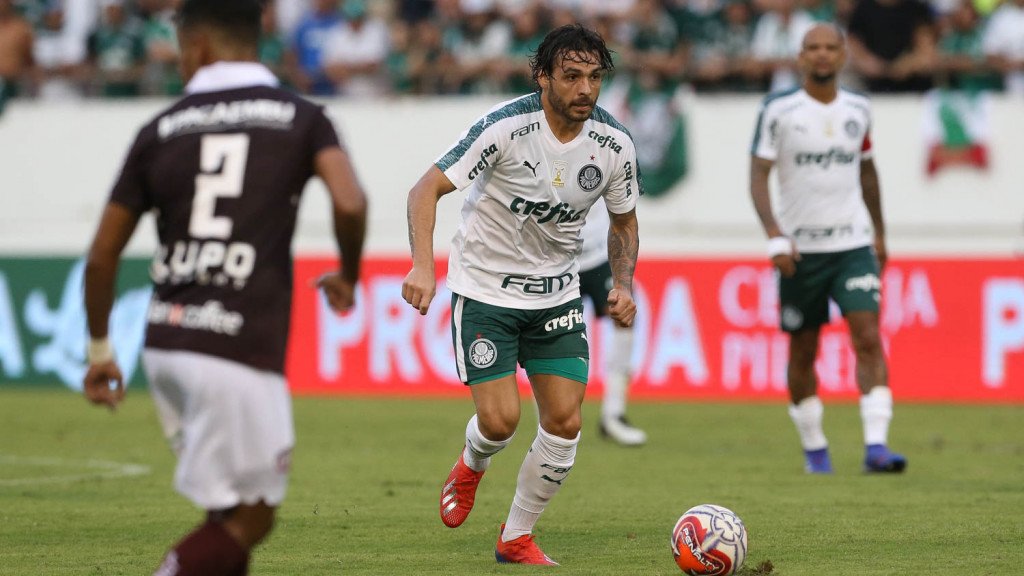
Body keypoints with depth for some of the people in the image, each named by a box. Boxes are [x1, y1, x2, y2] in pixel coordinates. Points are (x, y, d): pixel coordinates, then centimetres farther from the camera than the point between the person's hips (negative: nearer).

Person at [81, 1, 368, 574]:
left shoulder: (161, 130, 10)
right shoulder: (301, 118, 4)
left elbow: (103, 253, 10)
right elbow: (350, 203, -14)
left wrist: (100, 349, 22)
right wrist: (348, 277, 6)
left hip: (165, 342, 4)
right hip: (241, 352, -4)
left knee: (229, 509, 20)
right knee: (250, 519, 2)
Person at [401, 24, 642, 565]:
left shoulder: (614, 144, -8)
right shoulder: (507, 126, -22)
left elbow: (623, 220, 10)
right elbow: (427, 189, -19)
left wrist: (624, 284, -7)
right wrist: (423, 266, -33)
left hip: (556, 295, 4)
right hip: (485, 290, -4)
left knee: (565, 423, -5)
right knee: (500, 419, -13)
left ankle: (516, 537, 16)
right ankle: (472, 465, 26)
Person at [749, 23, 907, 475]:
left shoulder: (858, 109, 7)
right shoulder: (779, 110, -5)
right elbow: (758, 175, -8)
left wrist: (879, 234, 25)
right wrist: (775, 236, -21)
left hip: (853, 244, 2)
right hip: (801, 250, -2)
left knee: (869, 339, -14)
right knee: (803, 351, 7)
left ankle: (876, 445, -18)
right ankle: (813, 447, 23)